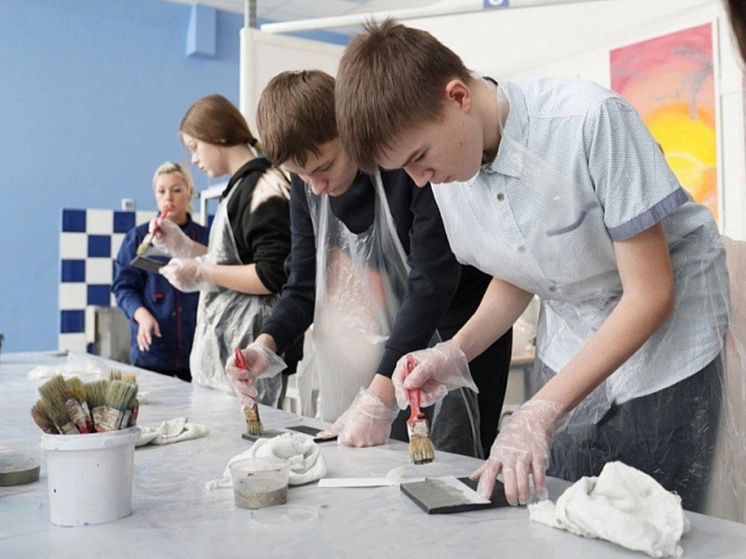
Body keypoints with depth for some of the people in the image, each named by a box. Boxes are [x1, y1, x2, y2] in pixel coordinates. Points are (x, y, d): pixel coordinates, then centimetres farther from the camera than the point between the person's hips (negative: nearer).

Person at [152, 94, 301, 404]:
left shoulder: (264, 186, -12)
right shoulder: (240, 187, 16)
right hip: (221, 340, 9)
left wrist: (201, 273, -14)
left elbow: (272, 276, -19)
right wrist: (182, 245, 16)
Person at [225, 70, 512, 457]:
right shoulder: (308, 183, -2)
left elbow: (433, 280, -27)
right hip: (394, 339, 6)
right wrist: (266, 344, -17)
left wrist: (378, 399, -31)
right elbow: (305, 282, 2)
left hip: (460, 329, -5)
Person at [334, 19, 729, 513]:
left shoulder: (591, 120, -26)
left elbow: (651, 293, -23)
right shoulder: (447, 175, -8)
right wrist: (455, 354, -10)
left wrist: (540, 412, -26)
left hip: (665, 343, -4)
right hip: (568, 355, 5)